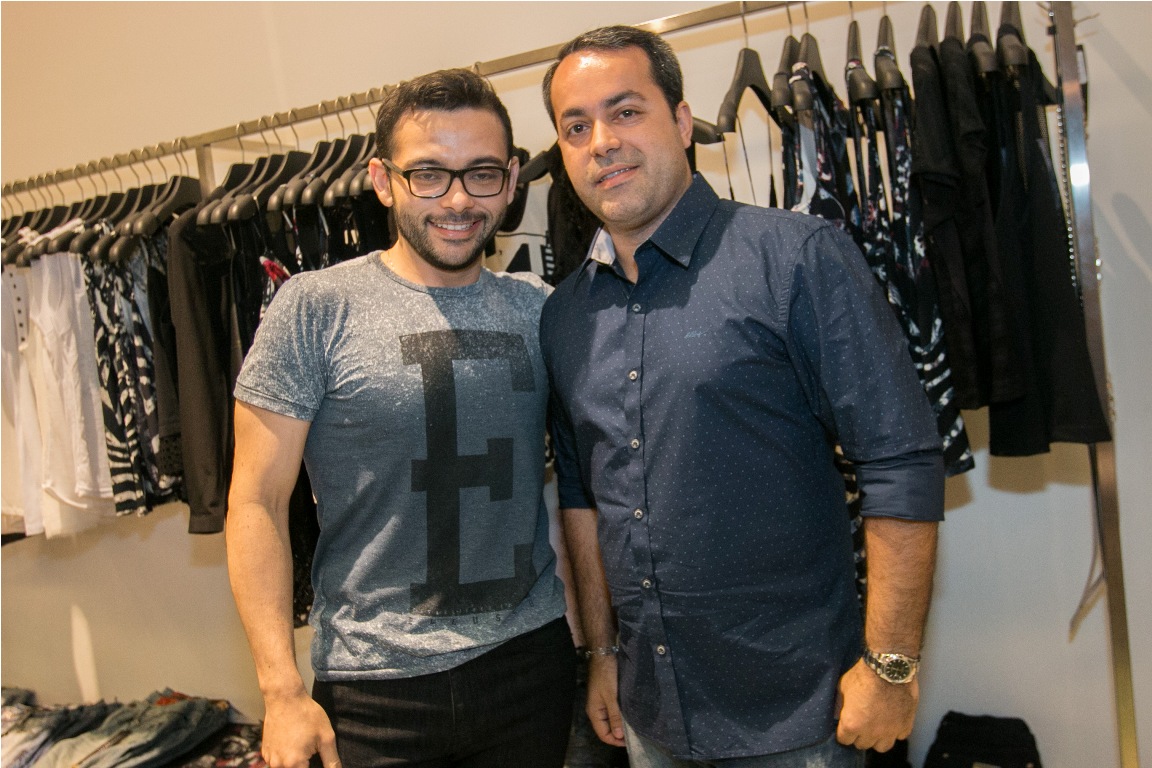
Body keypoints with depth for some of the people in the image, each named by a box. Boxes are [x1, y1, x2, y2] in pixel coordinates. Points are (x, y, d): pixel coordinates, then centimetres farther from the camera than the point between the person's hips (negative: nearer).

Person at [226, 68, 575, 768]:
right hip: (375, 683, -3)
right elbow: (257, 501, -8)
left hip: (533, 659, 3)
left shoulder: (538, 308, 2)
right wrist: (282, 691, -11)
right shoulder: (316, 307, -8)